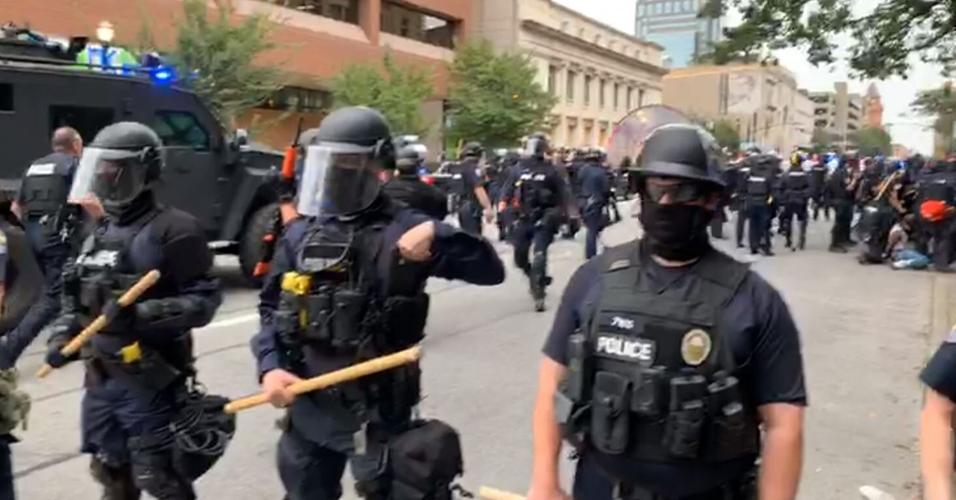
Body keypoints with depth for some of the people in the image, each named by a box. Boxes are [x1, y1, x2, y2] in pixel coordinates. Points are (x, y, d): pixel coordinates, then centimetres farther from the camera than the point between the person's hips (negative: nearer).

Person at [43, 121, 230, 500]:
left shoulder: (172, 230, -12)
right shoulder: (99, 235, 12)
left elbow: (204, 300, -17)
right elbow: (77, 298, 22)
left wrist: (142, 315, -28)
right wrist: (63, 335, 5)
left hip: (150, 385, -8)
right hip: (100, 380, 8)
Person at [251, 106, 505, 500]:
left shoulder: (402, 230, -10)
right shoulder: (301, 233, 3)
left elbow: (490, 270, -11)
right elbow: (272, 308, 10)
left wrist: (436, 235, -26)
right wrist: (270, 366, -6)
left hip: (376, 413, -5)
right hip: (307, 409, 5)